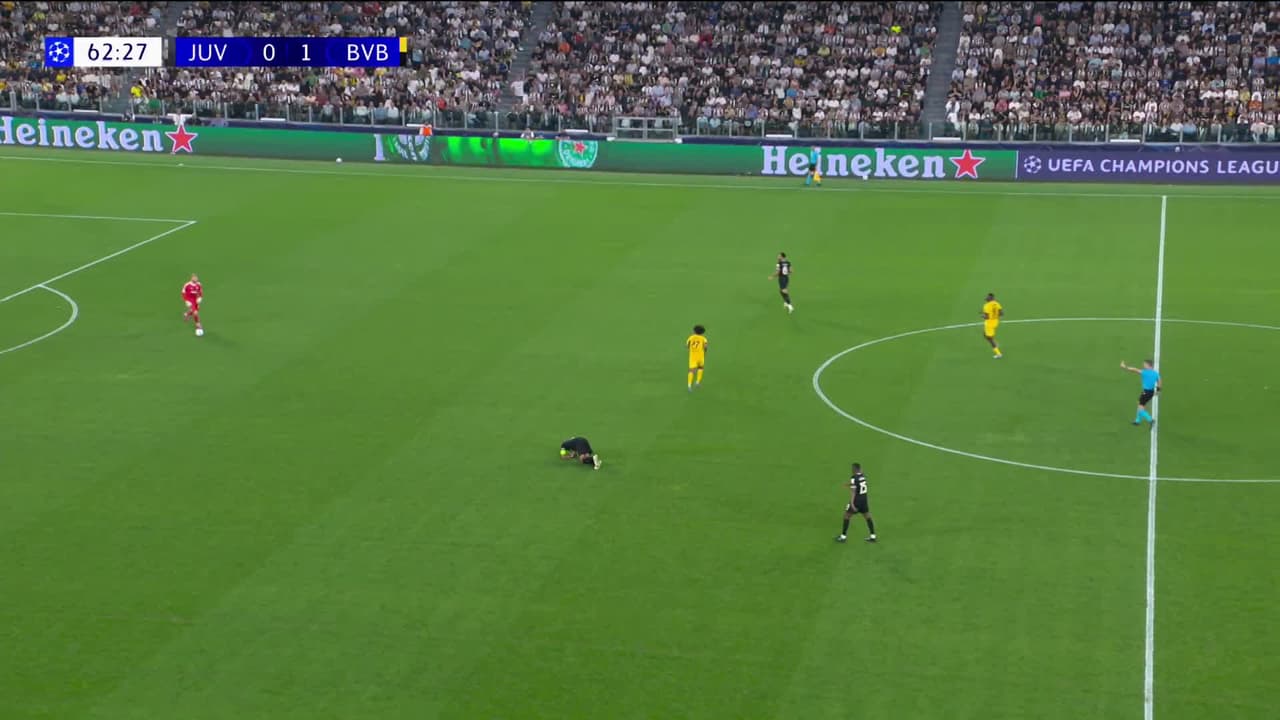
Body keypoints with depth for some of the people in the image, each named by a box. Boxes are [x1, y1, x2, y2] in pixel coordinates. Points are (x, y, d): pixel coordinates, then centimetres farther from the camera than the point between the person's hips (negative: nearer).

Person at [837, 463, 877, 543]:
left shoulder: (854, 479, -19)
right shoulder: (863, 476, 3)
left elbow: (853, 492, -22)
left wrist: (852, 504, -24)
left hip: (856, 501, -6)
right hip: (864, 500, 6)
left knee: (847, 516, 7)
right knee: (867, 517, 14)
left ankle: (843, 536, 10)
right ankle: (873, 536, 13)